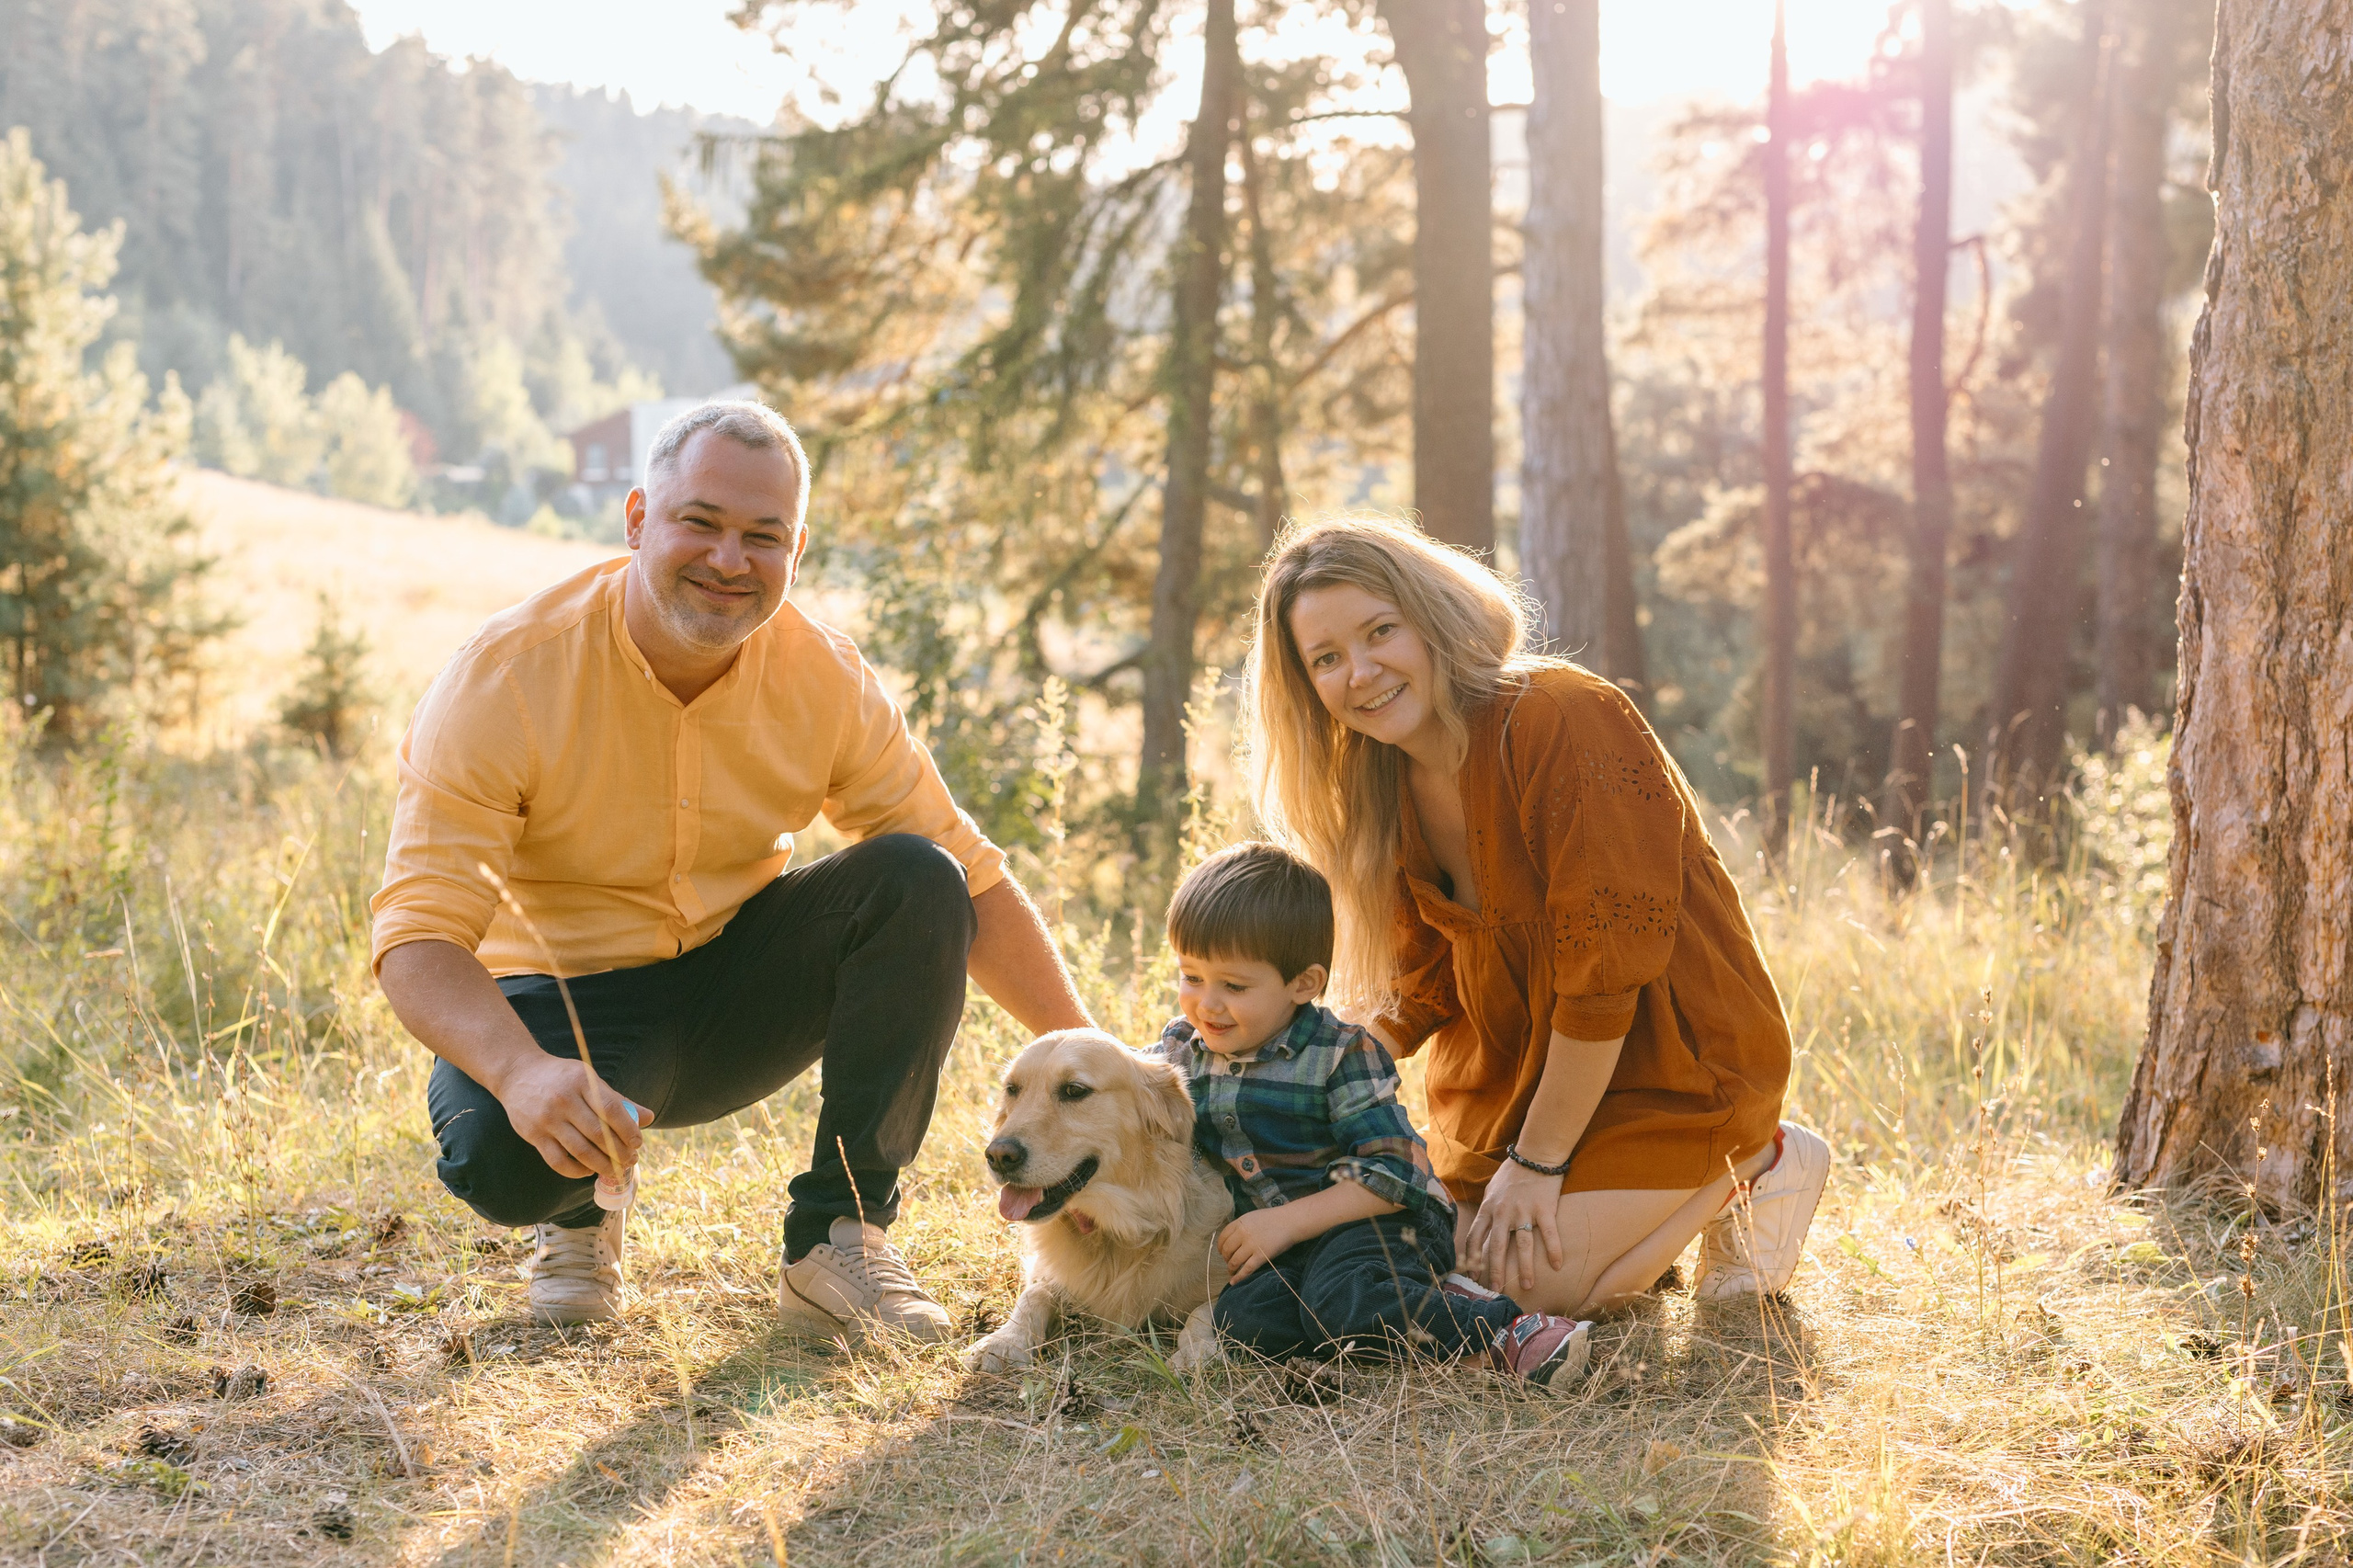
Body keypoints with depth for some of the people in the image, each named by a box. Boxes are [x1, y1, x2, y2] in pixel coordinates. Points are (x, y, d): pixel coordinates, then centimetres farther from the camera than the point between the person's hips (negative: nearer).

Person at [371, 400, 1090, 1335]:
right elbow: (418, 938, -27)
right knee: (498, 1156, -36)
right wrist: (523, 1071, -47)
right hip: (568, 1004, -3)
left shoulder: (823, 677, -11)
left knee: (916, 880, -22)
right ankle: (579, 1213, 5)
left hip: (739, 994, 3)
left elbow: (970, 880, -4)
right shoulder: (505, 680, -21)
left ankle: (839, 1239, -12)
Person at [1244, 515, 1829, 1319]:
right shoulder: (1384, 786, 0)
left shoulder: (1569, 722, -26)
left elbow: (1606, 968, -25)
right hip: (1520, 1056, 7)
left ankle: (1755, 1165, 7)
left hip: (1670, 1048, -7)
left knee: (1541, 1280, -15)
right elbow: (1419, 984, 5)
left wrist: (1537, 1160, -20)